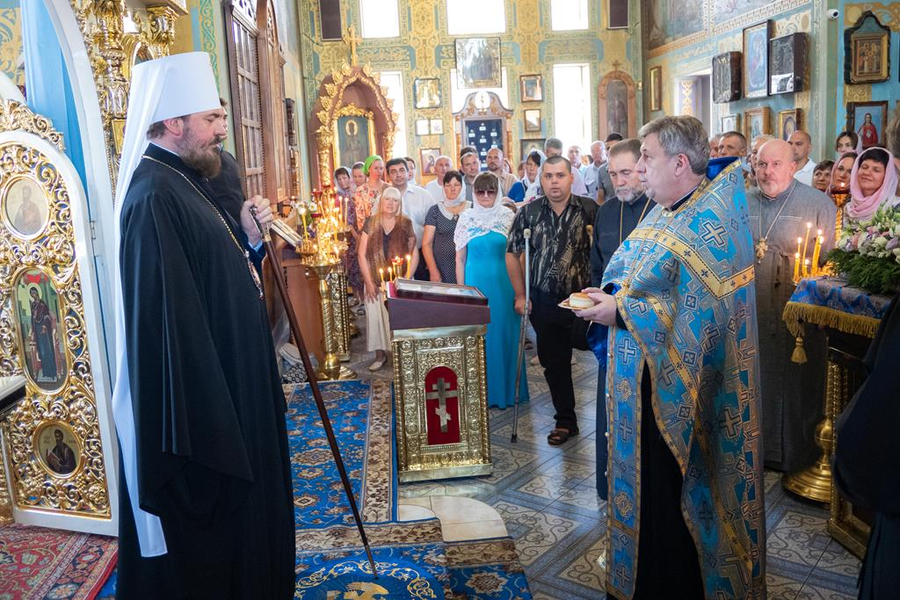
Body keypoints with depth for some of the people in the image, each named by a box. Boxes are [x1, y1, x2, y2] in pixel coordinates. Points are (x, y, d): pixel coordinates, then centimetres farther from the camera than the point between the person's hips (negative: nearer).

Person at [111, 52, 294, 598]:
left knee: (243, 511, 23)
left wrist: (250, 237, 0)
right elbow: (168, 318, -27)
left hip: (233, 390, 10)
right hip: (200, 399, -10)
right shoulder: (154, 197, -21)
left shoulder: (186, 184, 11)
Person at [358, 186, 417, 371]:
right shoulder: (371, 223, 2)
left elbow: (414, 254, 4)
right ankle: (380, 354, 15)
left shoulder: (406, 224, 2)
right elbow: (362, 254, 2)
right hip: (375, 281, 1)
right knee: (375, 316, 2)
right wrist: (369, 282, -4)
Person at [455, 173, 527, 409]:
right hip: (475, 283, 0)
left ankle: (507, 389, 20)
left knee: (505, 334, 5)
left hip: (503, 284, 0)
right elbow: (460, 258, 6)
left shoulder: (508, 217, 2)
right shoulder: (466, 218, 3)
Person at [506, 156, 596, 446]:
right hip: (545, 302, 3)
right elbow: (512, 253, 7)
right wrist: (520, 295, 3)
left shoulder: (590, 210, -5)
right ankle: (565, 422, 28)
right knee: (553, 363, 11)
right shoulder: (528, 212, 1)